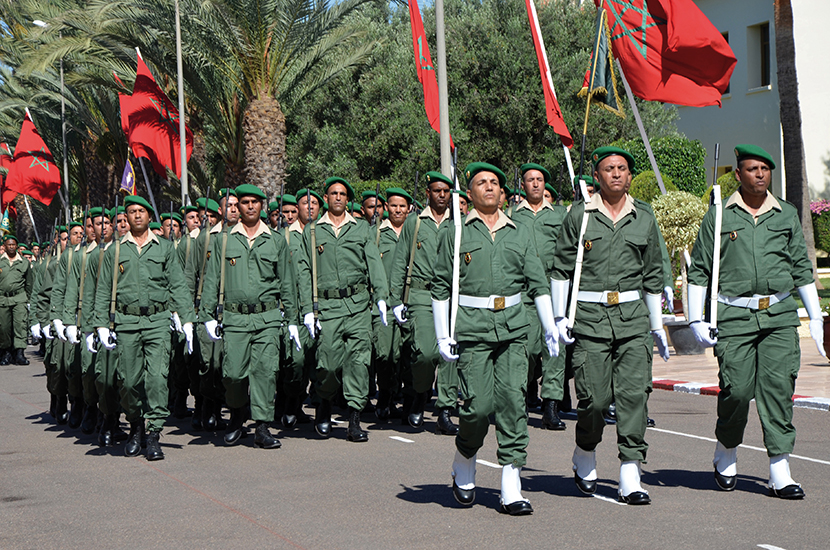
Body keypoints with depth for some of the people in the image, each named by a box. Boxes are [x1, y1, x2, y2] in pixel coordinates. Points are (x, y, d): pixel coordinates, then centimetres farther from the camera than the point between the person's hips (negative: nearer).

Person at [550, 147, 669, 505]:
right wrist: (559, 317, 1)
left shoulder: (644, 219, 11)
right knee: (594, 397, -5)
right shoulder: (579, 215, 4)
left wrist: (658, 327, 17)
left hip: (633, 316, 2)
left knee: (634, 392, -8)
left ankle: (630, 478, -4)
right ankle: (585, 457, 24)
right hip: (590, 315, -2)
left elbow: (653, 275, 17)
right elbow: (561, 267, 8)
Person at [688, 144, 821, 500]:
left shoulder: (787, 215, 12)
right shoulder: (719, 216, 5)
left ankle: (780, 473, -4)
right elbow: (698, 270, 7)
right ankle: (725, 454, 19)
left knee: (778, 388, -7)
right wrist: (696, 320, 0)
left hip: (780, 314, 2)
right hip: (734, 316, -2)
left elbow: (802, 268, 18)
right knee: (737, 388, -8)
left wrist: (816, 317, 15)